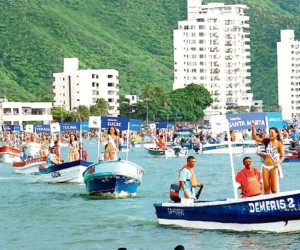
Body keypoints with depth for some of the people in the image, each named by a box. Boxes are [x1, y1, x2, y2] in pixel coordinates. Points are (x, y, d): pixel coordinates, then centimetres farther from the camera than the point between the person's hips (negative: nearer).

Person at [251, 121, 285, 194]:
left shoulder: (279, 143, -4)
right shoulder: (267, 141, 9)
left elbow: (282, 156, -4)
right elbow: (255, 137, 7)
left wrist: (278, 163, -22)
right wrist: (253, 128, -6)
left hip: (274, 167, -5)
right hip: (265, 167, 5)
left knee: (274, 189, -5)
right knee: (266, 188, 4)